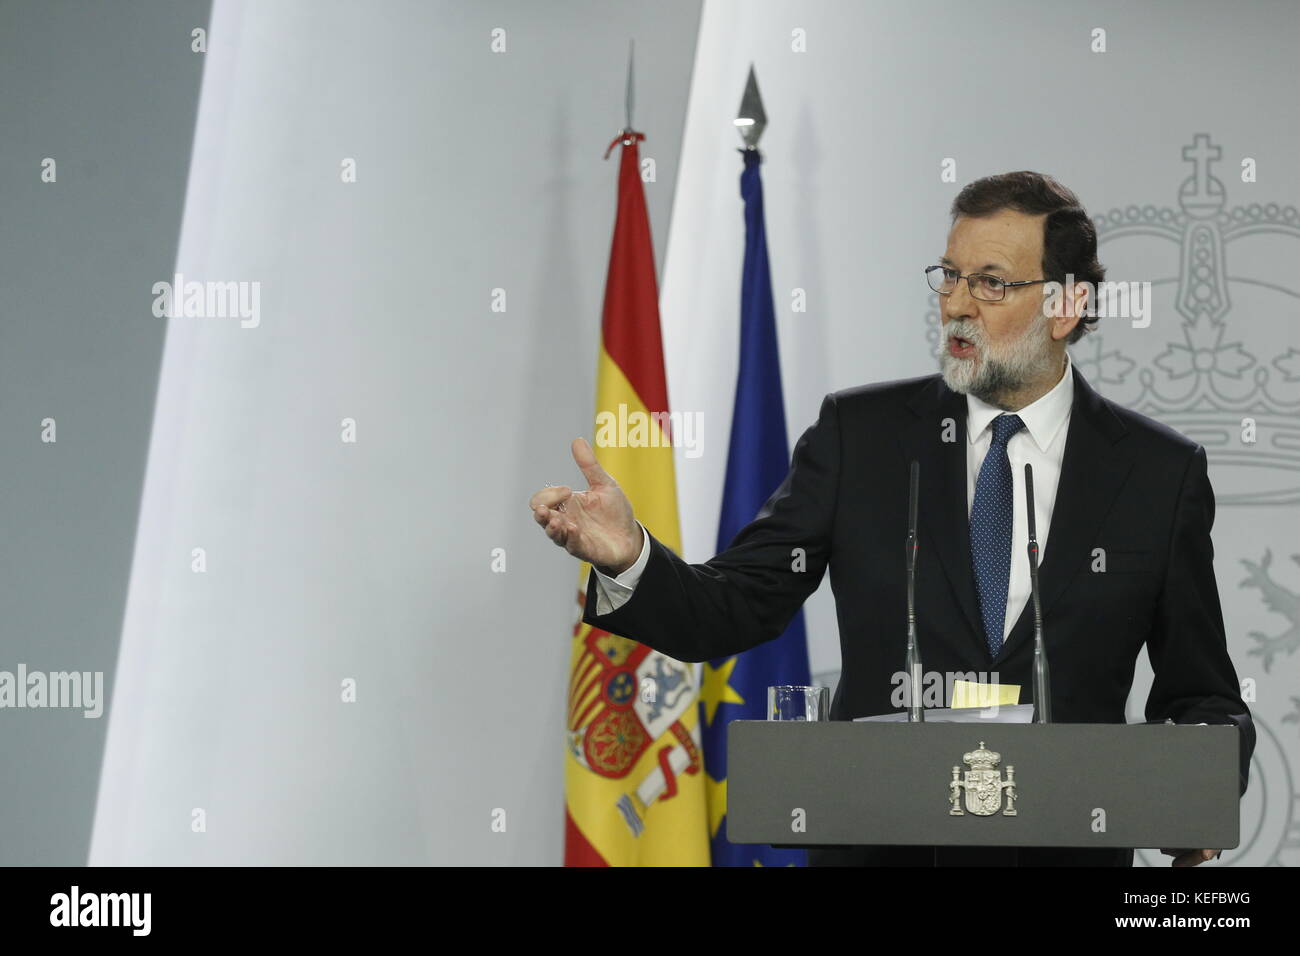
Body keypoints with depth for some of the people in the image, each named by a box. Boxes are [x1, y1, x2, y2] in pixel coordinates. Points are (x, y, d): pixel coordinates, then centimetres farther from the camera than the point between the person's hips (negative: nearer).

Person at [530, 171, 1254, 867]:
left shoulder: (1163, 473, 8)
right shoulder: (861, 434, 9)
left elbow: (1202, 695, 12)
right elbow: (733, 610, 5)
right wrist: (627, 557, -14)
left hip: (1067, 848, 0)